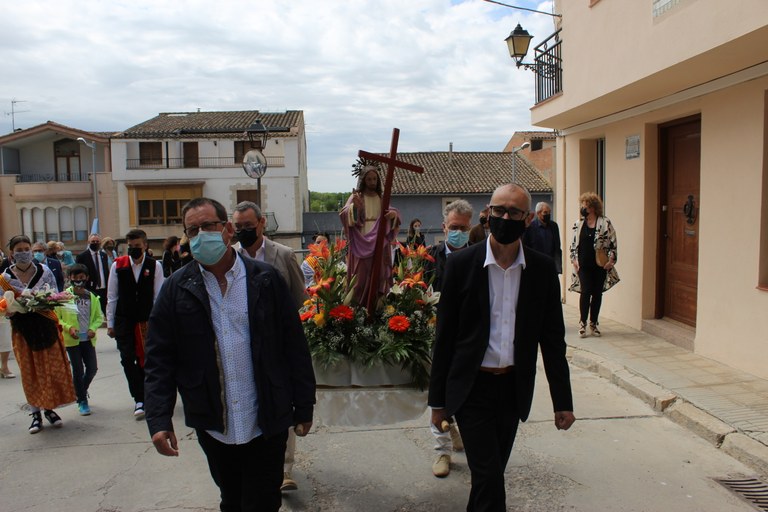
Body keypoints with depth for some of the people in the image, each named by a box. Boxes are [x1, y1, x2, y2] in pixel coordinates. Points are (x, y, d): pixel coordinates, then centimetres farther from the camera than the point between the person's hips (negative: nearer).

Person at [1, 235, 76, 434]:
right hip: (22, 330, 0)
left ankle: (50, 409, 21)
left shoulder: (44, 271, -2)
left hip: (46, 327, 0)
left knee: (52, 368, 3)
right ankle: (36, 414, 17)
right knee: (30, 372, 6)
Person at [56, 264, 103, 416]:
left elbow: (99, 317, 10)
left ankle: (81, 390, 37)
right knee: (78, 370, 1)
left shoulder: (92, 297, 1)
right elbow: (56, 318, -3)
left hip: (88, 339, 3)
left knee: (92, 368, 8)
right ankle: (82, 401, 15)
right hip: (72, 340, -3)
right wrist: (68, 328, -16)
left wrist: (93, 328, -7)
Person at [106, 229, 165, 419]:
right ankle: (139, 399, -3)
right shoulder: (118, 265, -1)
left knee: (144, 359, 8)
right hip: (124, 320, 0)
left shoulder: (155, 266, -5)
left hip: (146, 320, 0)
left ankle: (141, 399, 23)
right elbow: (112, 297, 4)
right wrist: (110, 323, 4)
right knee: (128, 359, -8)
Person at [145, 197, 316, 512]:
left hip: (266, 426, -2)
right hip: (213, 427, 2)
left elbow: (295, 346, -3)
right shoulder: (177, 289, -1)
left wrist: (303, 407, -1)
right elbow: (159, 359, 0)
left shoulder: (266, 279, -5)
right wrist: (158, 420, -8)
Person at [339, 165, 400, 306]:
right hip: (361, 244, -3)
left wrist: (393, 214, -18)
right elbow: (344, 215, -13)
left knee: (378, 276, 3)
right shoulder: (356, 196, 2)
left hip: (379, 244, 3)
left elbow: (392, 216, 7)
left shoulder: (382, 197, 13)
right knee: (361, 276, -6)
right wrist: (354, 207, -35)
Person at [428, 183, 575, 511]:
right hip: (472, 386, -3)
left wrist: (563, 401, 4)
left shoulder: (543, 269, -2)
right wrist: (437, 399, -2)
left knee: (491, 473, 17)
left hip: (514, 386, 3)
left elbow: (553, 339, 4)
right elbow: (445, 337, -5)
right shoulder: (461, 263, -9)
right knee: (489, 478, -4)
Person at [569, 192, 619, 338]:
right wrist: (574, 259, 3)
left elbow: (613, 242, -1)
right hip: (583, 265, 1)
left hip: (600, 265, 0)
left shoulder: (605, 223, -2)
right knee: (585, 292, -6)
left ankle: (593, 323, 19)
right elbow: (573, 243, 11)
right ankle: (582, 323, 3)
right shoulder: (578, 224, 7)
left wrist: (611, 259, -7)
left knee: (597, 293, 7)